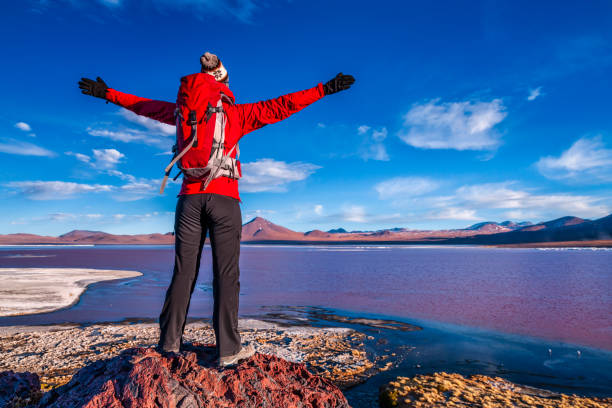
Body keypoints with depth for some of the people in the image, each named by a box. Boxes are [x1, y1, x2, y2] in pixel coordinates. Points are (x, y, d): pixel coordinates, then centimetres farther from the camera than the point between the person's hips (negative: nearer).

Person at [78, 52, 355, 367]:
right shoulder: (237, 114, 8)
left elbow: (142, 105, 27)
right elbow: (280, 106, 7)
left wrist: (106, 93, 44)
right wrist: (325, 89, 13)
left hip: (190, 197, 3)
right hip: (224, 198, -3)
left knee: (184, 271, 9)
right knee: (226, 274, -1)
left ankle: (170, 340, 18)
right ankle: (228, 349, 3)